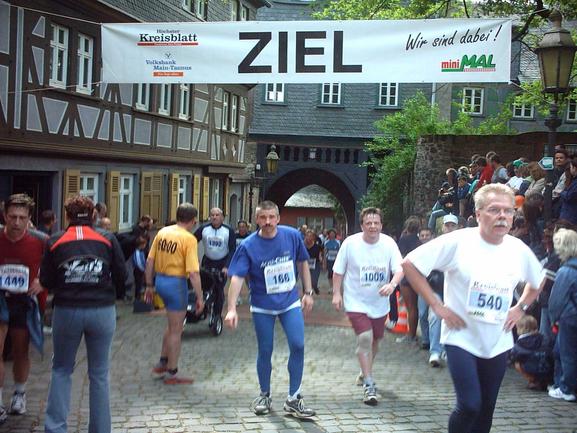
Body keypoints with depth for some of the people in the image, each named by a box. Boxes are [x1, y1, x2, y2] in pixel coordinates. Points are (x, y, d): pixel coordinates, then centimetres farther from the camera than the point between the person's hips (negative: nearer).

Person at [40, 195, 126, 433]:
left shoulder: (55, 242, 1)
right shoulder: (107, 239, 0)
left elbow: (46, 281, 4)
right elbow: (121, 275, 2)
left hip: (66, 311, 0)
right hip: (102, 311, 0)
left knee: (61, 370, 16)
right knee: (99, 374, 10)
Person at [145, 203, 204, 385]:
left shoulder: (162, 232, 5)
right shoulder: (189, 239, -15)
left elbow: (150, 261, 7)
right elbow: (193, 272, -18)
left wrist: (149, 286, 16)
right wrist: (199, 297, -12)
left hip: (160, 280, 7)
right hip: (177, 283, -7)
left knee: (172, 324, 26)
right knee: (176, 330, 7)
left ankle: (162, 363, 31)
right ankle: (172, 374, 16)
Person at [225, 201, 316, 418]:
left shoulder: (292, 236, -7)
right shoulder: (248, 246, -14)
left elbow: (302, 263, 8)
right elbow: (237, 277, -19)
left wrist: (308, 292, 7)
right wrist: (232, 309, -28)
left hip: (290, 302, 2)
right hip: (262, 306, -1)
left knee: (298, 345, -8)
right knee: (265, 351, 7)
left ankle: (293, 399, 5)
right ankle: (265, 396, 28)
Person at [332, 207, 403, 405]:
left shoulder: (389, 244, -9)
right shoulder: (350, 243, -13)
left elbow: (400, 269, -13)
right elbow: (338, 270, -2)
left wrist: (392, 284, -32)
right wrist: (336, 293, -7)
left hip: (379, 303, 4)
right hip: (356, 302, -3)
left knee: (375, 340, 18)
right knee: (364, 338, -17)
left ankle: (365, 372, 45)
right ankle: (369, 385, -9)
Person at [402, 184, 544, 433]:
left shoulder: (519, 250, -1)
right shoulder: (457, 242, -15)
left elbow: (537, 282, 20)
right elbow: (409, 264, -12)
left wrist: (520, 308, 5)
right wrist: (436, 305, -13)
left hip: (498, 344, 5)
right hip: (461, 338, -5)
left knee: (486, 410, 14)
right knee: (469, 405, -14)